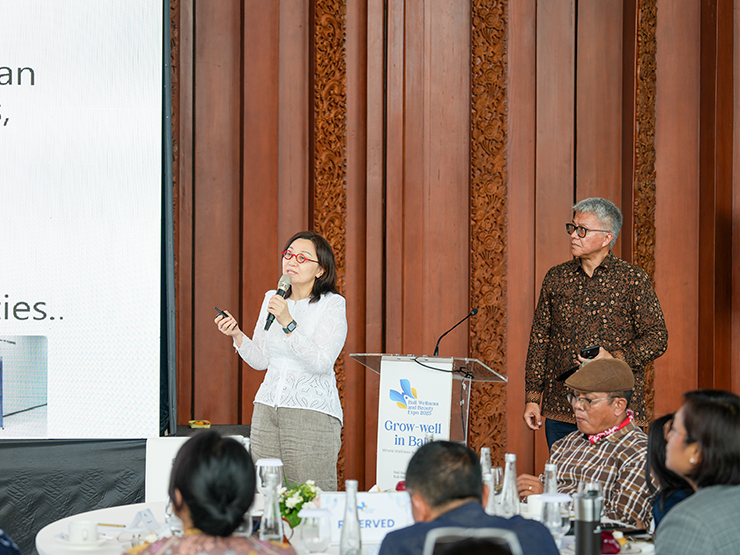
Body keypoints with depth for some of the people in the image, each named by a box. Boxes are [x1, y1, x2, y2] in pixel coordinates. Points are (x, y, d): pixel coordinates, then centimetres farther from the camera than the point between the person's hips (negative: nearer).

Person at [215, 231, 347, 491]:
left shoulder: (332, 304, -5)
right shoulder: (272, 299, 13)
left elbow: (321, 362, -17)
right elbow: (261, 360, 15)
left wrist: (288, 323, -22)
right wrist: (237, 335, -2)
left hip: (312, 411, -5)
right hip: (268, 408, 5)